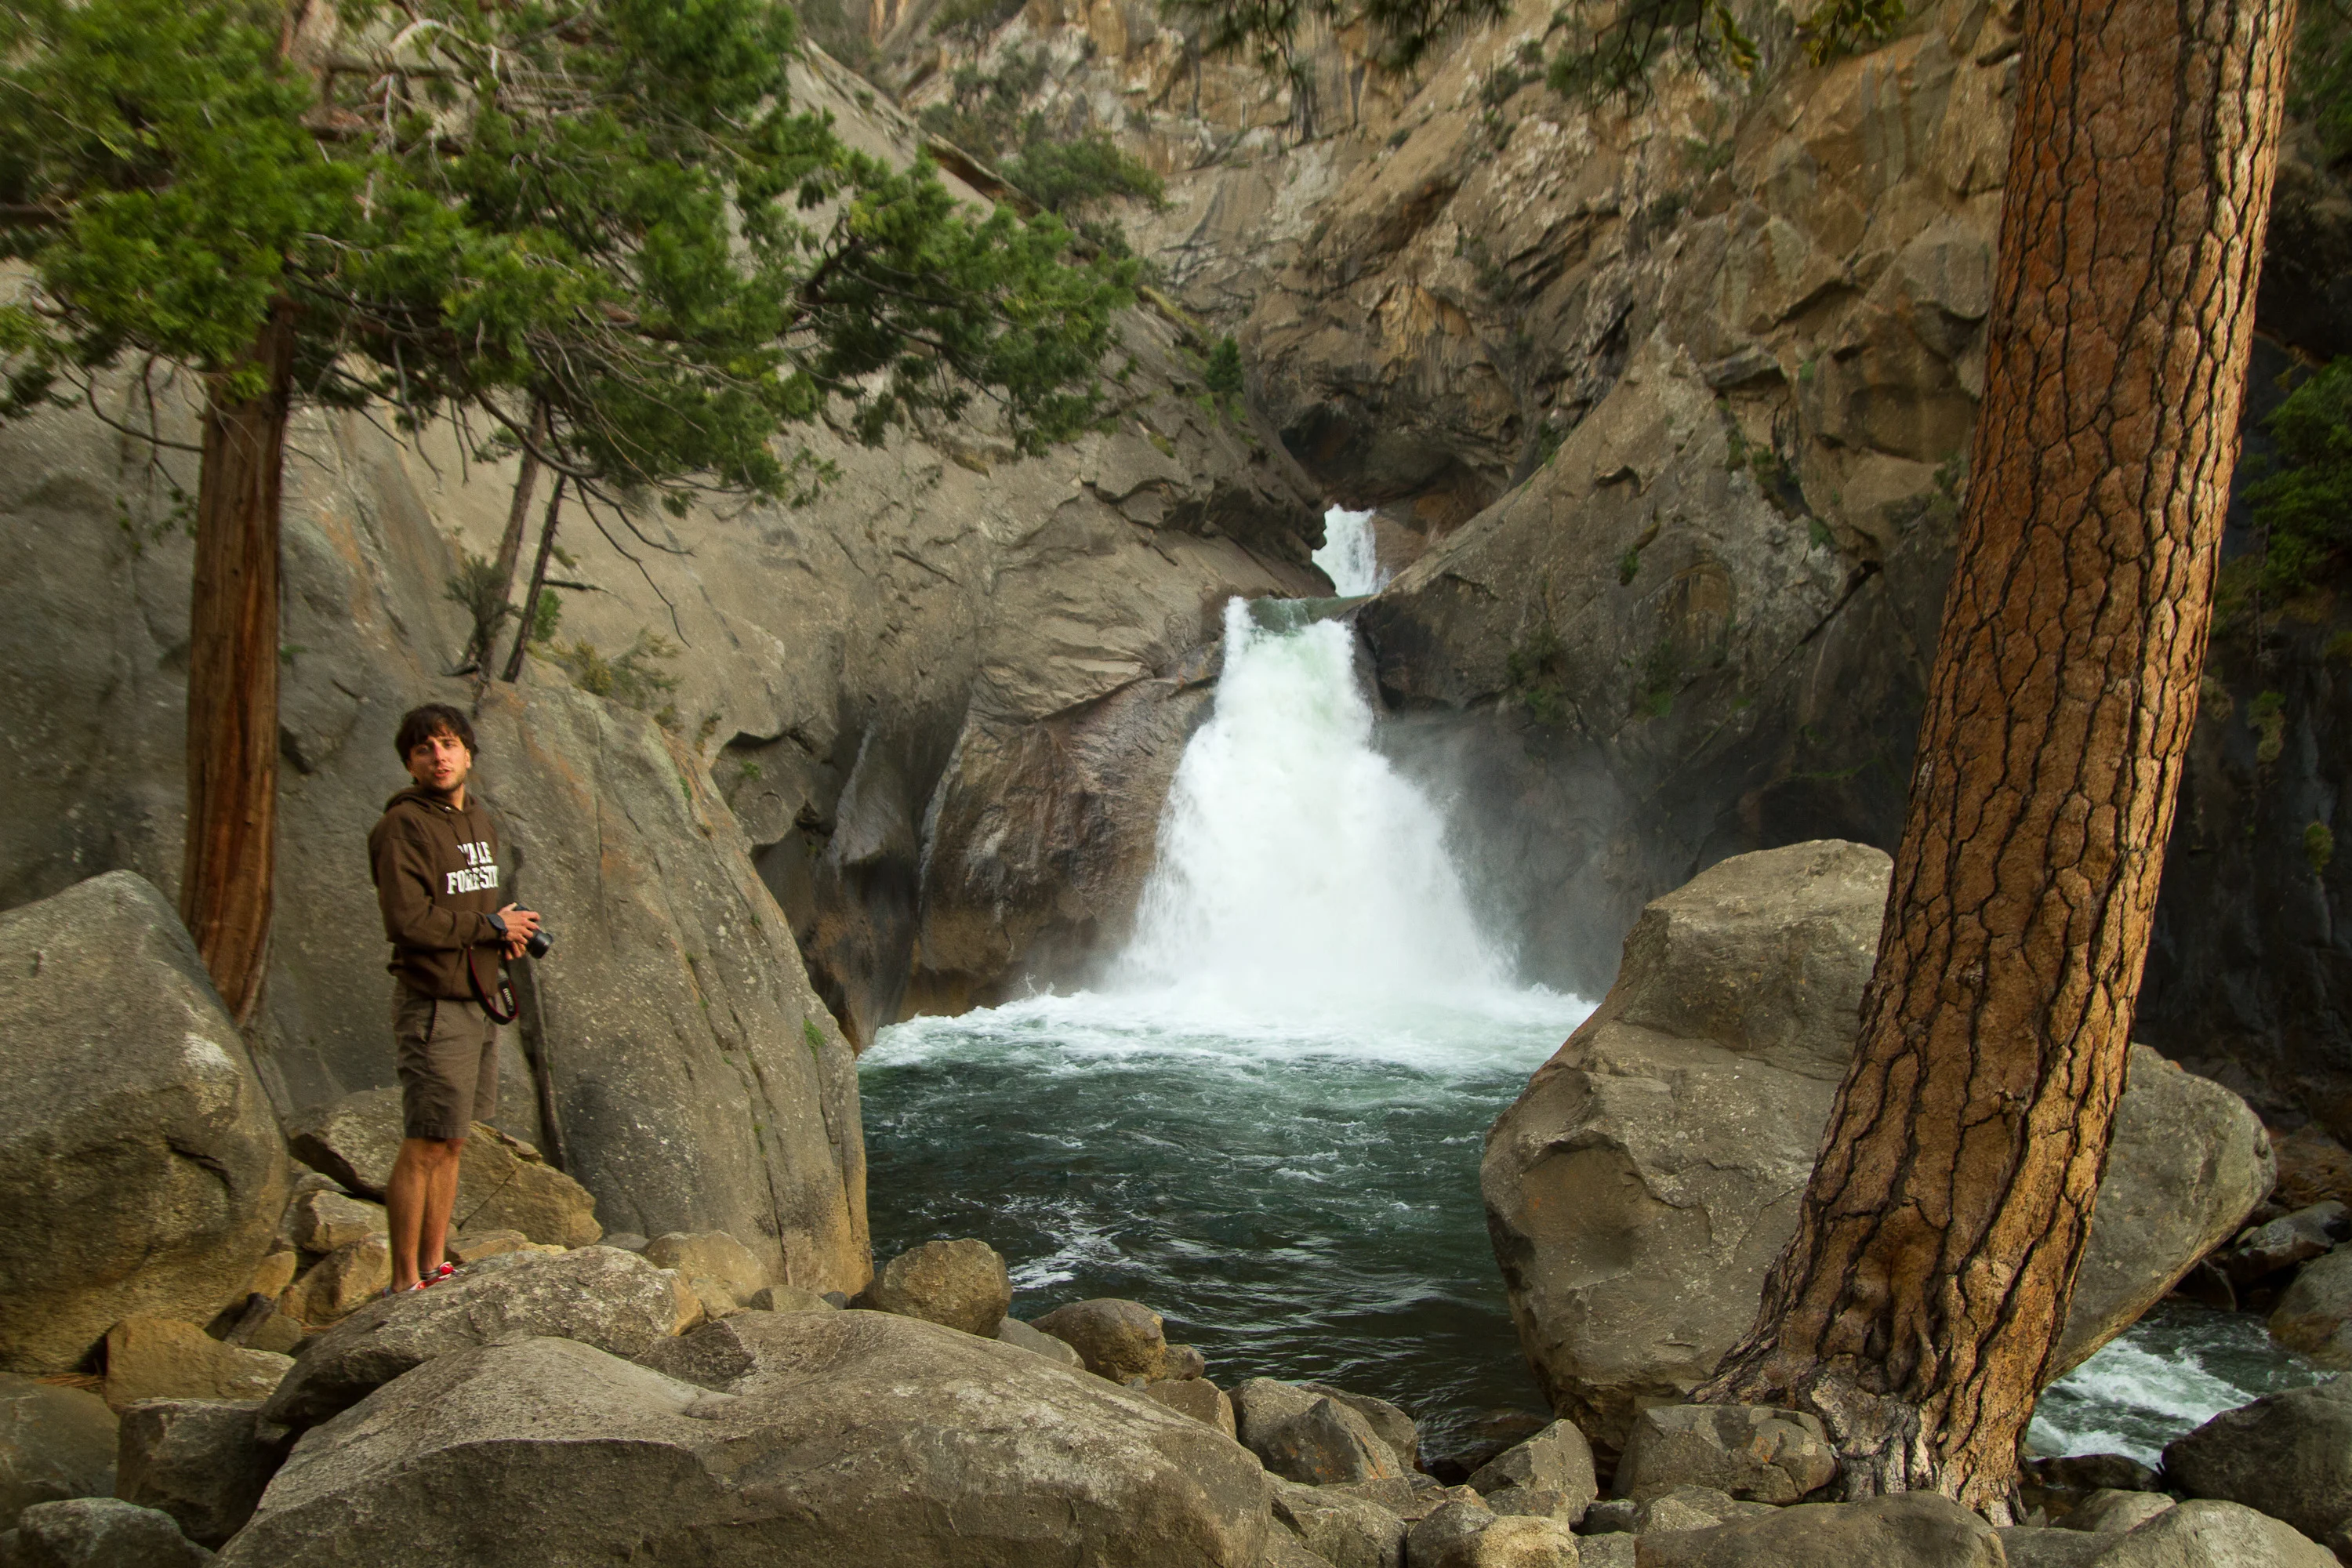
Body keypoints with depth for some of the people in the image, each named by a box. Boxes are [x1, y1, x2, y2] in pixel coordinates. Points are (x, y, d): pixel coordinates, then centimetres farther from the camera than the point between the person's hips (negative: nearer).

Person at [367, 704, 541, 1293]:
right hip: (434, 1005, -8)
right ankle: (405, 1283, 5)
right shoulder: (402, 825, -13)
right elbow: (408, 920, -23)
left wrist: (510, 931, 6)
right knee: (423, 1148, -4)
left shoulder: (479, 820, 14)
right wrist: (492, 925, -13)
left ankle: (433, 1268, 22)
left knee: (452, 1144, 13)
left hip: (477, 1001, 8)